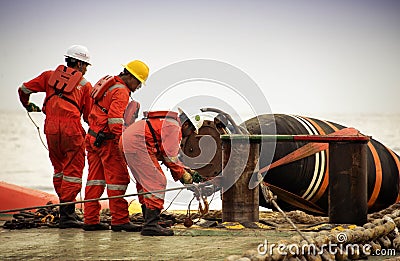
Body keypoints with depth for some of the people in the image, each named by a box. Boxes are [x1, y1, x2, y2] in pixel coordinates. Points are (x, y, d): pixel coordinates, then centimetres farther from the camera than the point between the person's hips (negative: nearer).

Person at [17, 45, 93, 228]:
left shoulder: (50, 76, 15)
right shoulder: (85, 85, 9)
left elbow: (24, 89, 18)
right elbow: (89, 116, 10)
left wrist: (28, 105, 38)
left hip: (51, 128, 4)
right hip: (71, 128, -4)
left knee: (59, 168, 17)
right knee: (73, 170, 0)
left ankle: (65, 207, 18)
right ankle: (66, 215, -5)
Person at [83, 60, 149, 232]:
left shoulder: (110, 85, 18)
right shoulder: (121, 91, -13)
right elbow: (115, 119, -24)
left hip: (93, 138, 10)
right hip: (107, 140, -10)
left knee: (96, 178, 11)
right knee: (118, 178, -5)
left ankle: (90, 220, 13)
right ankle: (120, 220, -5)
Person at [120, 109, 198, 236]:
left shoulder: (166, 123, 28)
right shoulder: (174, 127, -3)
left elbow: (166, 155, 31)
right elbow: (170, 156, -7)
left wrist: (186, 169, 28)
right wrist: (182, 174, 6)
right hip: (138, 144, -11)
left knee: (144, 181, 19)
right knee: (157, 182, -11)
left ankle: (149, 222, 23)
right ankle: (151, 225, -16)